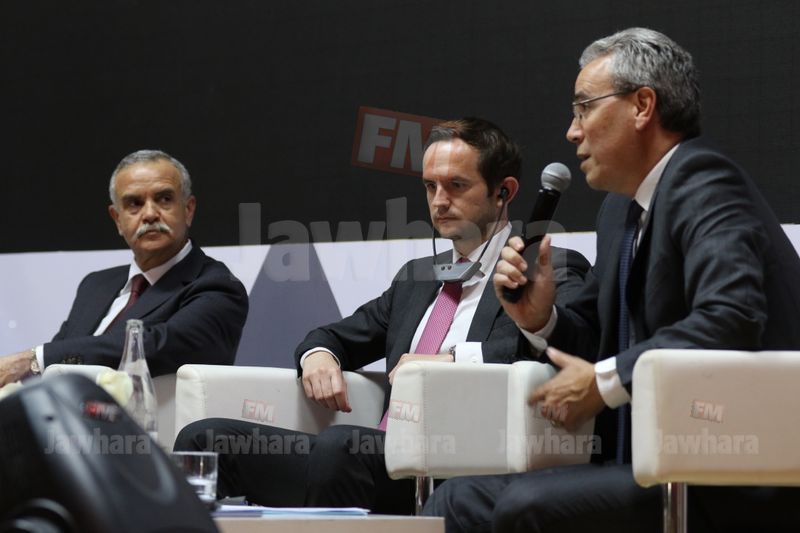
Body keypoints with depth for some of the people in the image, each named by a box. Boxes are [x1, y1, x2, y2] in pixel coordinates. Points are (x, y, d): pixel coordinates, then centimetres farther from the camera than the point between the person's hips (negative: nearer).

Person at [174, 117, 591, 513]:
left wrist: (456, 360, -16)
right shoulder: (416, 277, 29)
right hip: (385, 453, 7)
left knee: (341, 445, -39)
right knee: (204, 437, -11)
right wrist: (318, 354, 9)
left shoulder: (552, 273, 5)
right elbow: (337, 336, 35)